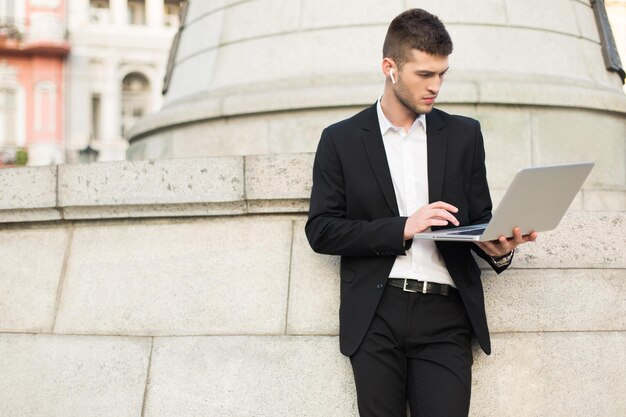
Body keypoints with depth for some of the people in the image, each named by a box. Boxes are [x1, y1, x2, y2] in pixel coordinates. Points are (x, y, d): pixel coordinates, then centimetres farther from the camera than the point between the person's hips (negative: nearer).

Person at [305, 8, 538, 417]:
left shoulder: (464, 134, 13)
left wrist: (498, 247, -9)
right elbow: (320, 230, 1)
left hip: (445, 312, 1)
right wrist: (402, 228, -11)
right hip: (375, 316, -1)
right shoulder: (341, 139, 7)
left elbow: (479, 218, 15)